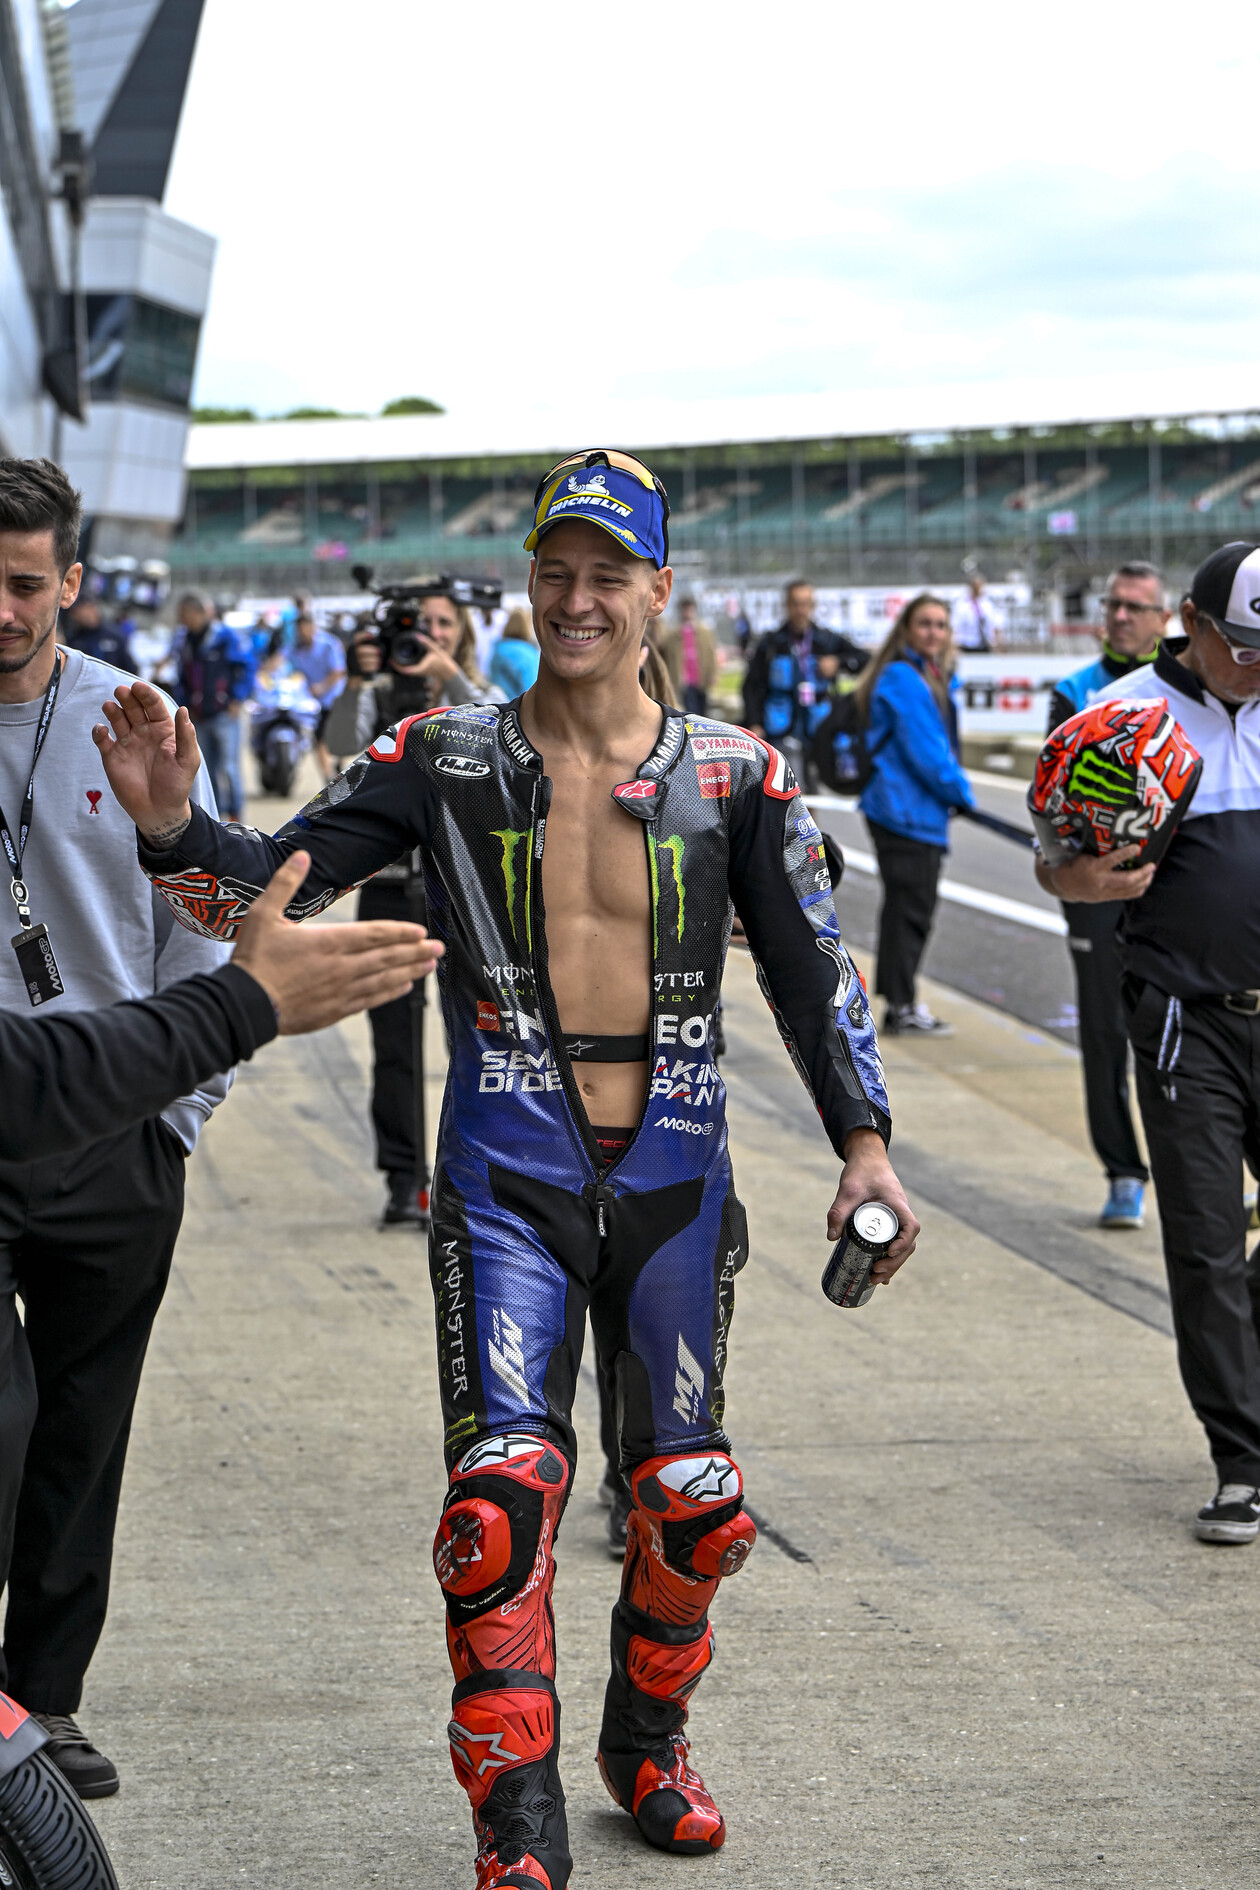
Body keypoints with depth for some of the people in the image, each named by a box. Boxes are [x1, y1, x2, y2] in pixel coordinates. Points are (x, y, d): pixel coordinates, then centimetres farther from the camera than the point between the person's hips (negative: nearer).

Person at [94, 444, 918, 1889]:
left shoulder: (732, 775, 2)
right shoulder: (446, 762, 0)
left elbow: (811, 968, 6)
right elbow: (267, 888, -3)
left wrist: (862, 1140, -2)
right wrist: (171, 821, -22)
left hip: (674, 1173, 2)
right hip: (508, 1174, -2)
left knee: (690, 1498, 9)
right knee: (505, 1488, -14)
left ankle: (646, 1742, 34)